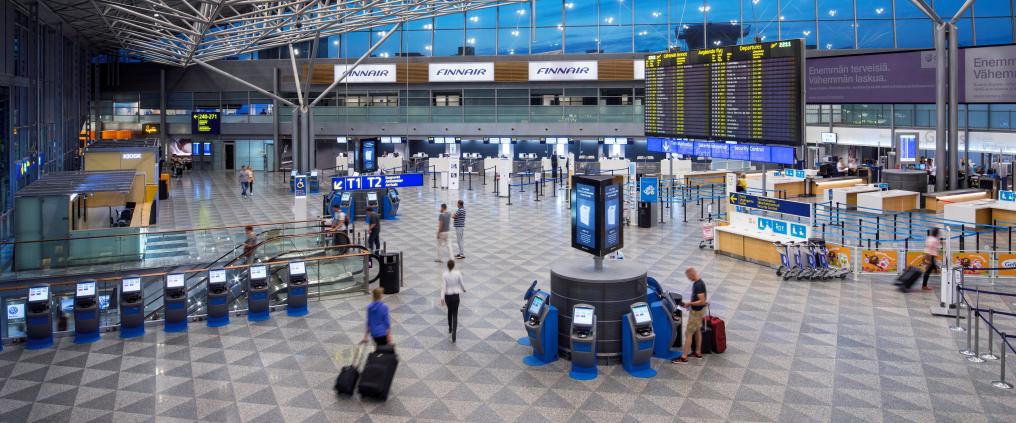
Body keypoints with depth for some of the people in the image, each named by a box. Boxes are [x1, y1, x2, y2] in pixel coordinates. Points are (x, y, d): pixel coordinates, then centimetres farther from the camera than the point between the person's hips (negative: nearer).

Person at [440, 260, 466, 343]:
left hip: (447, 296, 1)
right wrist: (464, 289, 20)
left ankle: (450, 329, 44)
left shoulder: (444, 274, -12)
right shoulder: (458, 273, -13)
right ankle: (453, 336, -10)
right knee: (455, 315, 2)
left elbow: (443, 286, -13)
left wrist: (442, 298, -11)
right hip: (455, 295, -1)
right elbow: (461, 284, -2)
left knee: (450, 311, 27)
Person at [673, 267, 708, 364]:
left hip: (696, 312, -10)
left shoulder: (699, 285, -27)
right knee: (697, 331, 19)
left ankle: (684, 357, -2)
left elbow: (702, 301, -29)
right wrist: (690, 303, 8)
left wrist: (690, 303, -21)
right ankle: (698, 352, 30)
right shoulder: (697, 282, 4)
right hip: (698, 310, 10)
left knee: (688, 333, -6)